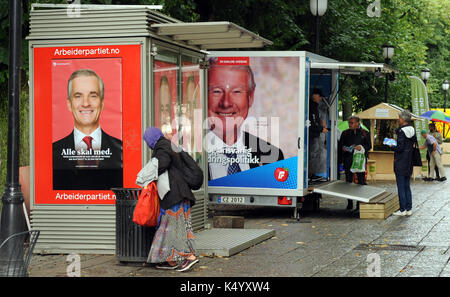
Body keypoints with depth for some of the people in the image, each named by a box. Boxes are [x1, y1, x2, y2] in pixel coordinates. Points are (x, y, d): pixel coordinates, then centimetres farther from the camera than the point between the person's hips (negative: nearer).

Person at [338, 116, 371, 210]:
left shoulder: (364, 133, 8)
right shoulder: (345, 133, 15)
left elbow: (369, 145, 5)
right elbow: (340, 145, 16)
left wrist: (362, 147, -15)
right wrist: (343, 148, -7)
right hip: (348, 160, 2)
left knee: (361, 180, -7)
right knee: (348, 181, 2)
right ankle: (349, 203, 9)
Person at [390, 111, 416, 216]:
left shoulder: (402, 131, -16)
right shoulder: (412, 130, 7)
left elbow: (400, 148, -20)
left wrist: (392, 147, -1)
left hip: (401, 163, -8)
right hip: (409, 163, 8)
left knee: (401, 187, -1)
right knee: (407, 186, 13)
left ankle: (403, 209, 1)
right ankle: (409, 209, 14)